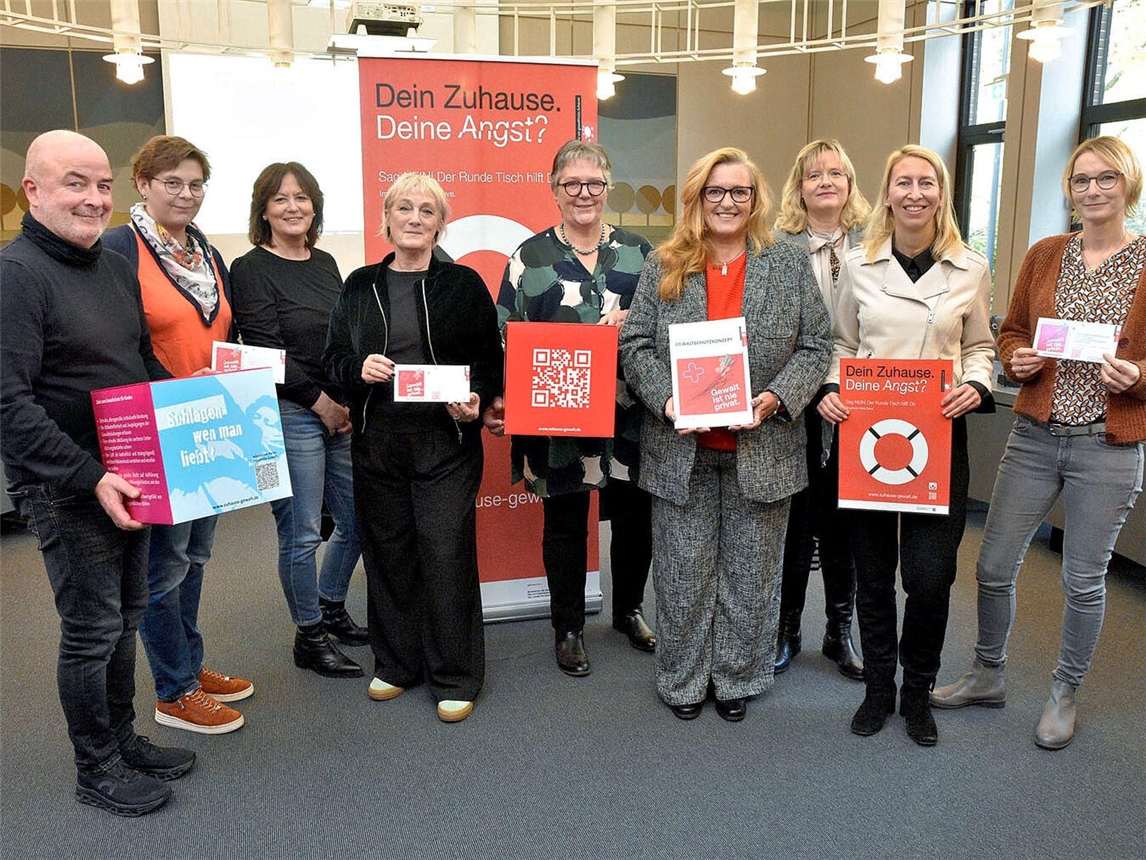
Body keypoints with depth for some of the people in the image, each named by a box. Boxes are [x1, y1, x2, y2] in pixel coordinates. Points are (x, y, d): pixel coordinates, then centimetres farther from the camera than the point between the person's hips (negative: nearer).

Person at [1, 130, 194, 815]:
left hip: (127, 478, 8)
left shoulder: (116, 268, 10)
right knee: (92, 629, 3)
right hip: (63, 488, -8)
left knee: (126, 614, 18)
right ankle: (96, 769, 23)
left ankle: (123, 738, 35)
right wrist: (90, 478, -25)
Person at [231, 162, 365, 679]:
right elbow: (268, 352, -12)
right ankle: (309, 637, 18)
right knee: (301, 535, 0)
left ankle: (331, 608, 35)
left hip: (343, 415, 7)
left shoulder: (325, 264, 14)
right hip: (290, 417, -7)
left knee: (357, 521, 12)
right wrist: (322, 403, -10)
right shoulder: (251, 269, -5)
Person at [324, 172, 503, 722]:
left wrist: (476, 400, -13)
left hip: (446, 439, -3)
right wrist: (359, 369, -10)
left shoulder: (464, 285, 4)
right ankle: (396, 663, 27)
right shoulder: (360, 286, 10)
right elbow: (333, 358, 11)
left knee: (447, 553, -4)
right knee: (388, 551, 9)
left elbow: (491, 360, 5)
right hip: (377, 440, 3)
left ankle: (455, 677, 12)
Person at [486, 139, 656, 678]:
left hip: (629, 415, 2)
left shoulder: (637, 252, 8)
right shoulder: (530, 257, 3)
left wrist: (634, 320, -10)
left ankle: (628, 611, 36)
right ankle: (568, 628, 28)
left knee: (635, 517, 11)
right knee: (565, 525, 9)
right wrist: (499, 398, -11)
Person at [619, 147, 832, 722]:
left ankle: (737, 678, 31)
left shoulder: (790, 265, 5)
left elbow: (816, 347, 3)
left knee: (751, 572, 12)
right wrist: (665, 397, -15)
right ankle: (683, 680, 27)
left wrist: (777, 398, -14)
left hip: (761, 450, 1)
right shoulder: (663, 266, 4)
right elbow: (635, 344, 2)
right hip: (681, 449, 0)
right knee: (683, 572, 8)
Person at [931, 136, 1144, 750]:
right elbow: (1010, 331, 13)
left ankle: (1064, 693, 32)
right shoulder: (1044, 255, 7)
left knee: (1083, 580, 9)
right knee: (993, 566, 8)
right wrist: (1018, 360, -6)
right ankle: (987, 676, 30)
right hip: (1034, 436, 3)